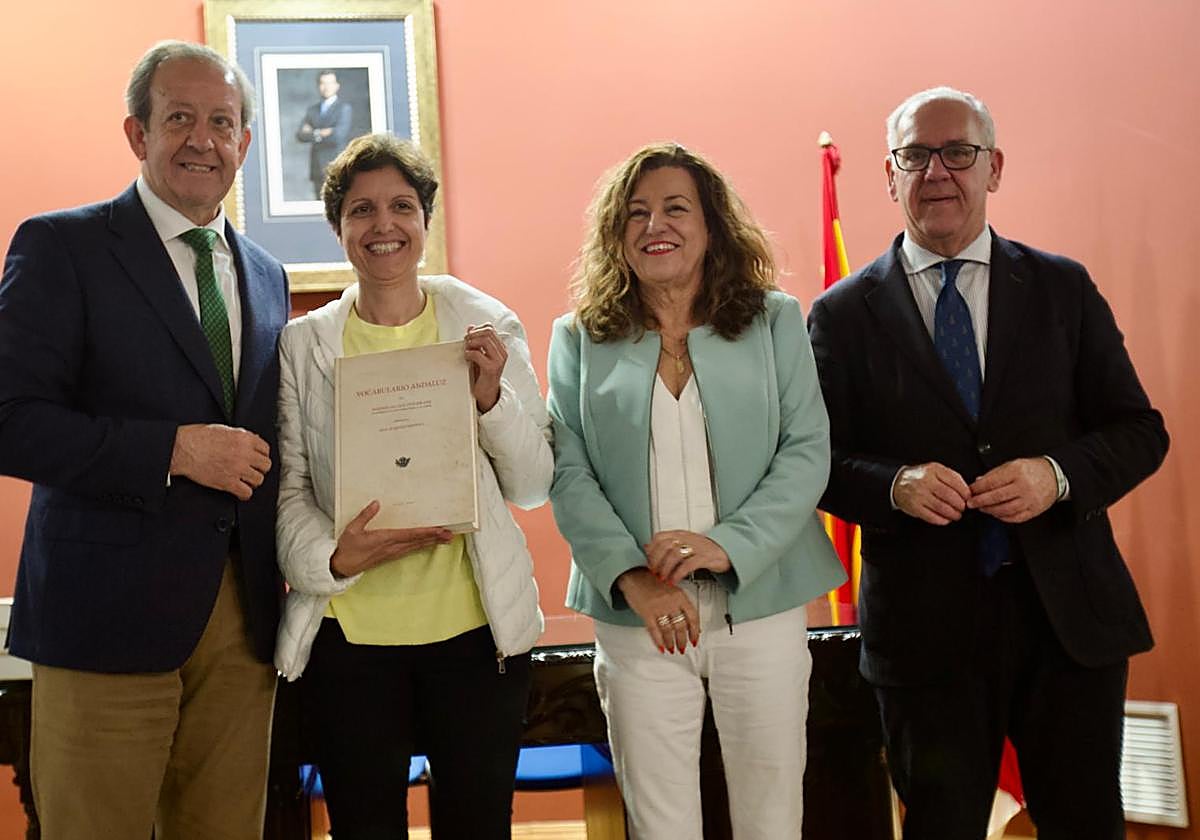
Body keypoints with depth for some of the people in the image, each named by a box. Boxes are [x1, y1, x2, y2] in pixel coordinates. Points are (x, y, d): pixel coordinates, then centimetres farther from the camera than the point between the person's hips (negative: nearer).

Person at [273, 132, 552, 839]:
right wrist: (332, 557, -18)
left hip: (477, 627, 0)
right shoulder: (303, 345, 3)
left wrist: (492, 397, -14)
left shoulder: (488, 328, 2)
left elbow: (535, 487, 2)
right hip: (349, 632, 0)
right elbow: (287, 489, 1)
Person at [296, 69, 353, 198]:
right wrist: (320, 134, -11)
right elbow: (300, 135, 4)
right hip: (318, 171, 5)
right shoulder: (312, 109, 15)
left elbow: (338, 136, -16)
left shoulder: (344, 108, -2)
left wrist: (312, 133, -6)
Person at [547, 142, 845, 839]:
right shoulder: (581, 339, 6)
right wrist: (631, 576, -15)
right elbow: (569, 473, -1)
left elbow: (808, 450, -2)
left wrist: (728, 543, -16)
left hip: (759, 605, 0)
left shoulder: (776, 320, 4)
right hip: (635, 617, 0)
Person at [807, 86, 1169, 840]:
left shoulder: (1064, 288, 4)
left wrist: (1058, 474, -15)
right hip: (927, 627, -1)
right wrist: (895, 486, -19)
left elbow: (1140, 431, 4)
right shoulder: (844, 314, 0)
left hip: (1069, 612, 2)